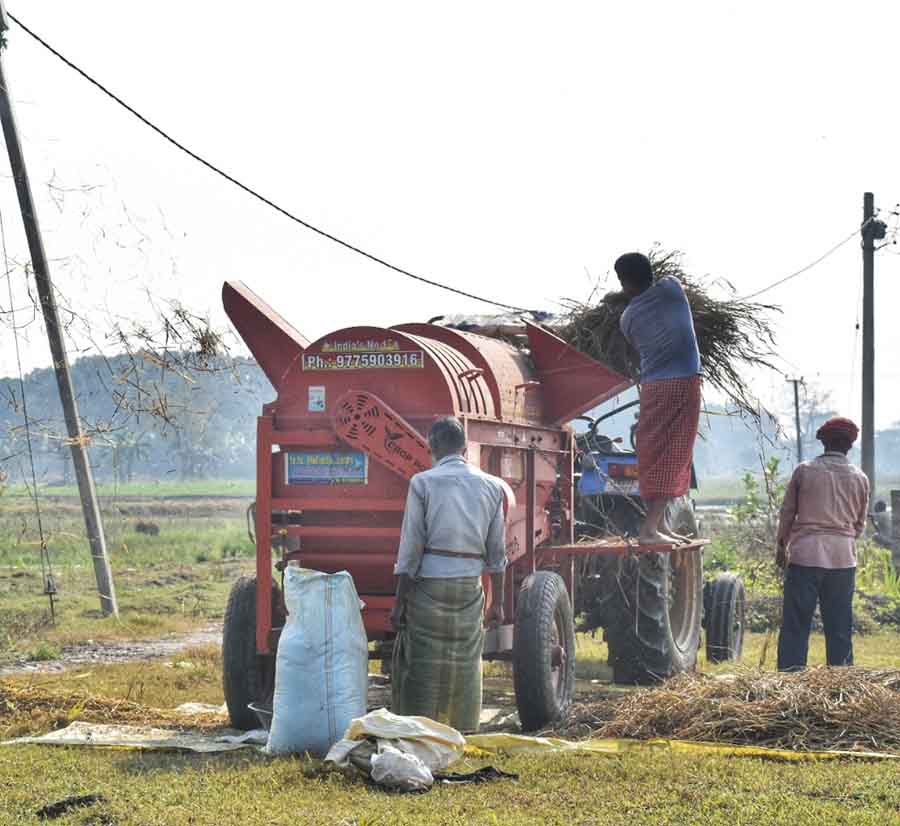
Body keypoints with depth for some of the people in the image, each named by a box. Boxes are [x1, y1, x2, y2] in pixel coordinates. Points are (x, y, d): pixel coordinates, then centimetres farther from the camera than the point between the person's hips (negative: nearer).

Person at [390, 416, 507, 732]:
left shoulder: (423, 483, -4)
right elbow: (496, 552, 8)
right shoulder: (491, 486, 7)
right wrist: (497, 602, 14)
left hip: (429, 586, -3)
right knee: (465, 667, 9)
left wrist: (399, 602, -3)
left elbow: (411, 548, -6)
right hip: (470, 588, 3)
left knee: (421, 667, 2)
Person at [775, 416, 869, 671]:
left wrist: (782, 546, 21)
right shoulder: (860, 478, 5)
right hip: (843, 559, 2)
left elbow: (787, 512, 7)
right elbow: (860, 523, 14)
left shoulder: (804, 471, -1)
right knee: (839, 628, 8)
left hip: (805, 556, -2)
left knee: (796, 624, 1)